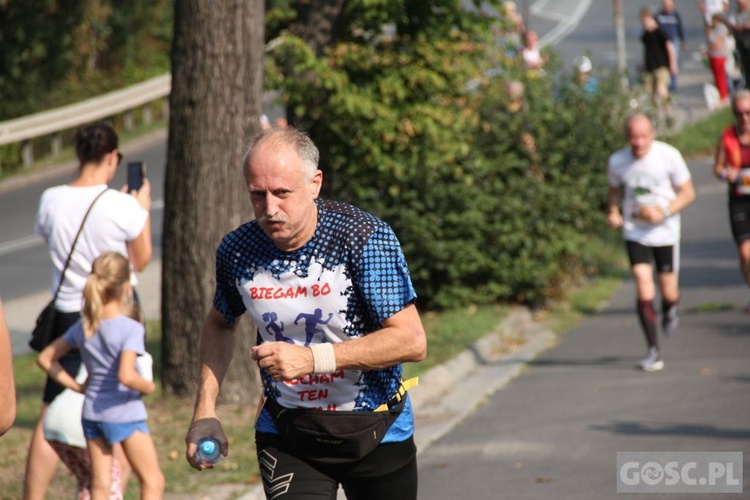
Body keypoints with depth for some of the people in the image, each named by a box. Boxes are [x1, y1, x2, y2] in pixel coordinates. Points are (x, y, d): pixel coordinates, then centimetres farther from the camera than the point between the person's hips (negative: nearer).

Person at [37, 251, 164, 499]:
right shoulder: (131, 329, -19)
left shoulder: (82, 327, 1)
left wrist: (76, 386, 10)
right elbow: (126, 376, -31)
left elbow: (45, 358, 8)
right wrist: (148, 387, -11)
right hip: (125, 414, -6)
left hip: (92, 414, 6)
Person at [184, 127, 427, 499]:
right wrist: (205, 412, 4)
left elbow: (412, 341, -24)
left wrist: (312, 358, -31)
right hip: (285, 435, 1)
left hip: (375, 432, -1)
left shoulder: (367, 239, -20)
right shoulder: (237, 251, -8)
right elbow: (220, 324, 15)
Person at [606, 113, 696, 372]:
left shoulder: (669, 156, -12)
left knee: (668, 292, 4)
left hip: (665, 232, -1)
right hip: (635, 233, 1)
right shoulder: (617, 161, -5)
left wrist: (662, 212, -19)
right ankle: (654, 352, -6)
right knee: (644, 290, -12)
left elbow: (688, 192, -5)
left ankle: (670, 309, 44)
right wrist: (613, 212, -4)